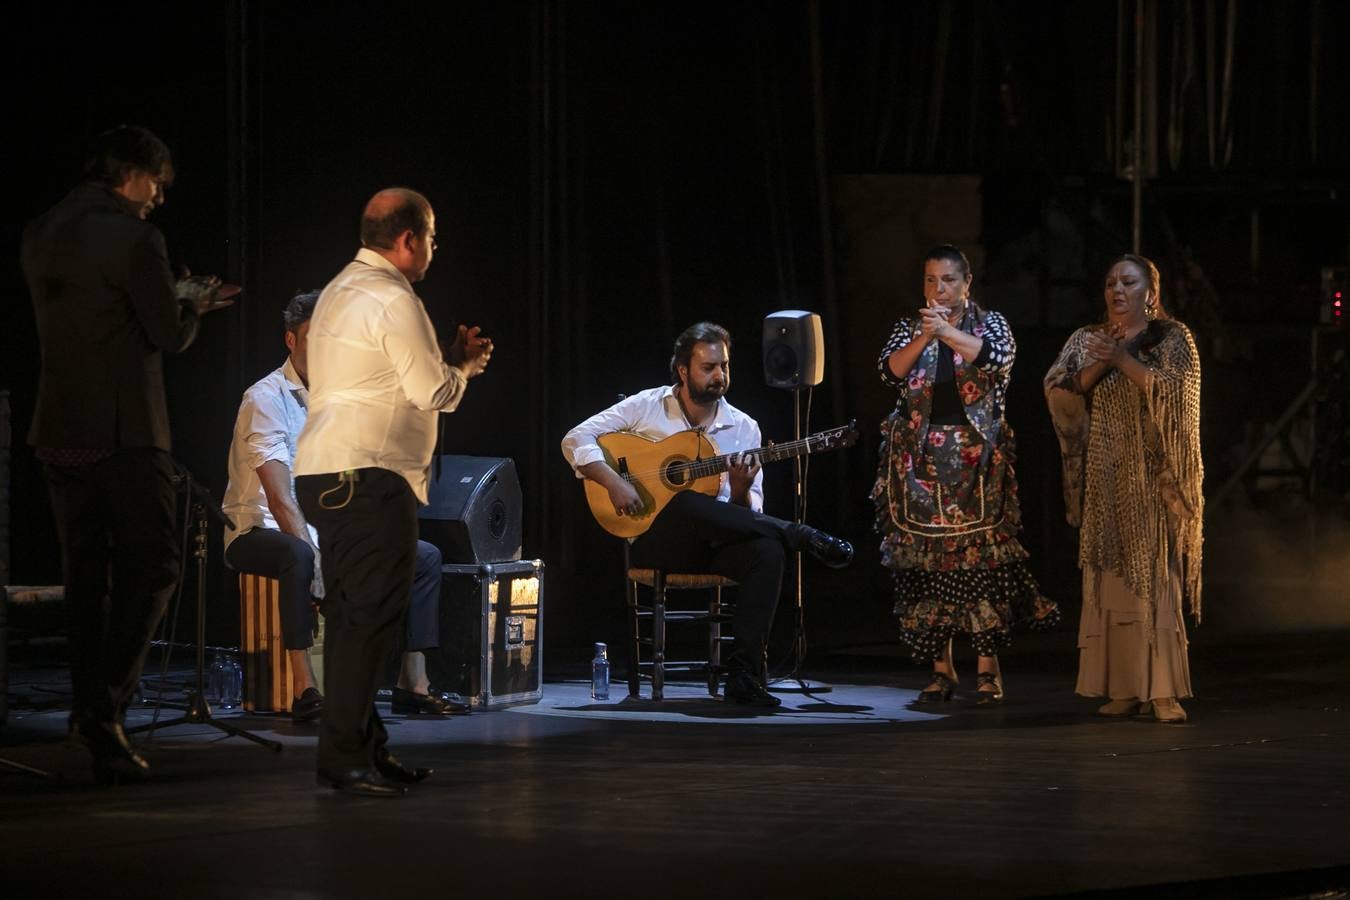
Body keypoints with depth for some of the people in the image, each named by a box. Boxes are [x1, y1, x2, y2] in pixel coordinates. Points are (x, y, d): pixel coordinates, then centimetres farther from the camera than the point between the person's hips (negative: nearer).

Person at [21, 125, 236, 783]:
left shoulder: (40, 236, 11)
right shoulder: (132, 238, -13)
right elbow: (171, 336, -9)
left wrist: (180, 301, 23)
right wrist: (192, 305, 13)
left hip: (58, 434, 7)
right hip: (124, 436, -7)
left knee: (86, 579, 12)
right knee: (150, 568, 0)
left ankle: (99, 733, 16)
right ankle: (105, 705, -13)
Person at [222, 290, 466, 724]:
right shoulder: (266, 398, -15)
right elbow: (278, 496, -25)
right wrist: (318, 559, -34)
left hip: (327, 530, 8)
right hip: (262, 533, -8)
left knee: (425, 557, 0)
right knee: (298, 556, -42)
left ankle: (412, 685, -1)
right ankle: (304, 689, -41)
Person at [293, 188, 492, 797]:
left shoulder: (340, 291, 20)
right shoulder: (393, 300, -12)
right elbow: (434, 393, -13)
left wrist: (449, 360, 18)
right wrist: (464, 366, 7)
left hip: (323, 471, 10)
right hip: (368, 473, -10)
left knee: (352, 614, 12)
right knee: (370, 615, -11)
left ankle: (365, 748, 16)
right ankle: (344, 754, -13)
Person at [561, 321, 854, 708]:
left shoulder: (744, 429, 10)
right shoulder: (647, 407, 3)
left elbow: (749, 517, 9)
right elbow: (576, 440, -2)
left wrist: (740, 490, -15)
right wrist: (614, 482, -18)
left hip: (716, 544, 3)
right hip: (655, 541, -3)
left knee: (767, 551, -32)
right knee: (687, 503, -39)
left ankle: (744, 674, -33)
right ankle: (805, 538, -27)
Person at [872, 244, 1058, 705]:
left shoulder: (989, 323, 6)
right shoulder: (909, 327, 11)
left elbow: (998, 357, -15)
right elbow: (890, 370, -5)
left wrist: (947, 333, -25)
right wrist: (923, 339, -21)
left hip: (975, 456, -2)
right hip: (920, 458, 2)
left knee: (980, 555, -9)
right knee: (927, 558, 0)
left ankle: (988, 667, -6)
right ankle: (940, 667, 6)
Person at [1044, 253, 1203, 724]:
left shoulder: (1173, 338, 4)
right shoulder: (1085, 340, 13)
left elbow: (1175, 390, -12)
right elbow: (1058, 394, 2)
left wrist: (1122, 360, -16)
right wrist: (1095, 367, -12)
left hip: (1153, 476, -3)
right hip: (1105, 477, 3)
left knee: (1155, 575, -9)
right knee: (1110, 576, -1)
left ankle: (1162, 691, -12)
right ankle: (1123, 687, 2)